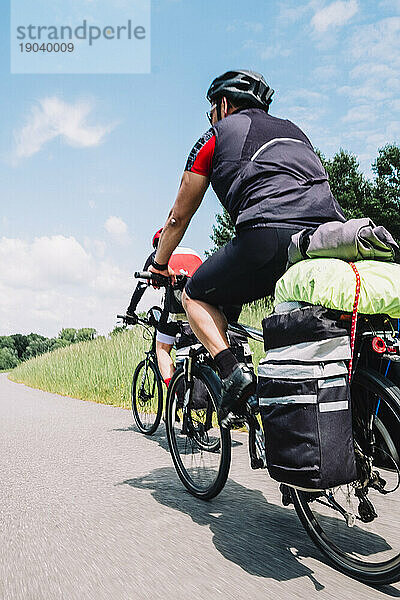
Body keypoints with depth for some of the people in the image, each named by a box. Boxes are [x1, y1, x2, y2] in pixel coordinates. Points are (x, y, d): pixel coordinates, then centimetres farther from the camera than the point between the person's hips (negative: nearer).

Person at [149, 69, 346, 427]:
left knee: (196, 296, 16)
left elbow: (179, 216, 24)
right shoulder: (292, 130, 37)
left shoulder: (218, 135, 20)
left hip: (270, 233, -6)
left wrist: (159, 265, 39)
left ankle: (233, 375, -3)